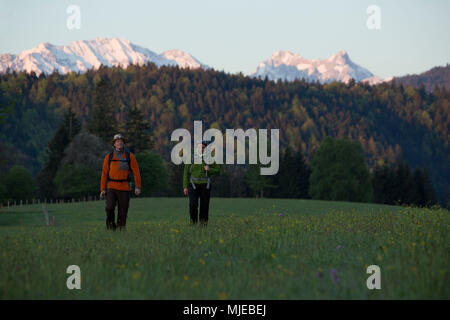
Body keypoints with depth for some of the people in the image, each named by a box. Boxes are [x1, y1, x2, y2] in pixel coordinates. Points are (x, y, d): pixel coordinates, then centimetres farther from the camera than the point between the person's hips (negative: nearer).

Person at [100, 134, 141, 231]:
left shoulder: (130, 156, 2)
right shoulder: (109, 157, 4)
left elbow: (136, 172, 1)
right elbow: (104, 174, 6)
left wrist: (138, 187, -7)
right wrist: (102, 189, 0)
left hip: (124, 188, 0)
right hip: (111, 187, 0)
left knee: (123, 211, 0)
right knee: (110, 207, -17)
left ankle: (121, 228, 15)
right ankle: (111, 226, 3)